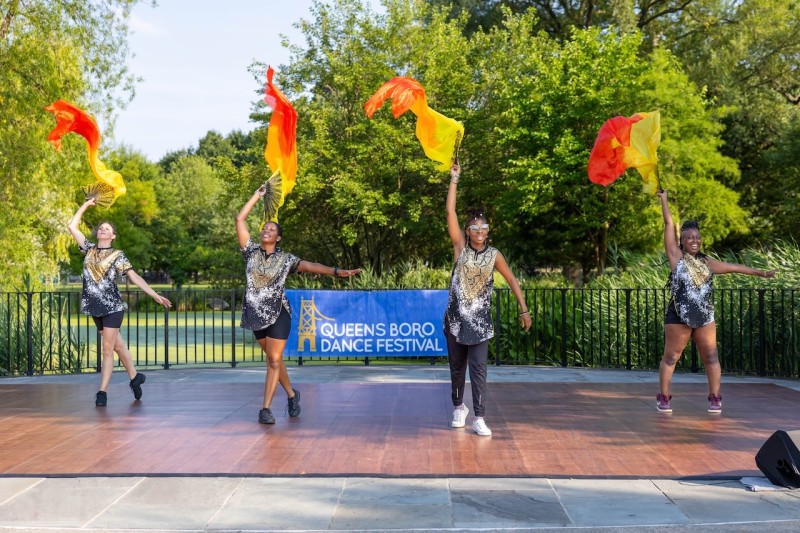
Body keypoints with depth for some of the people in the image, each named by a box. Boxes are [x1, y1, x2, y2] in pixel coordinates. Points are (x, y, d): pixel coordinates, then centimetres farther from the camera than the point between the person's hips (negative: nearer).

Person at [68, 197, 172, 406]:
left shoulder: (117, 255, -2)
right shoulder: (89, 248, 9)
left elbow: (134, 277, -5)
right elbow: (72, 226, 9)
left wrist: (155, 295, -11)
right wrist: (86, 205, 8)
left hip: (112, 305, -4)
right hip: (95, 306, 4)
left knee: (108, 349, -6)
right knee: (117, 344, 14)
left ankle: (102, 391, -4)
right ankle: (134, 377, 28)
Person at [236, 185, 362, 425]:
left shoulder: (285, 259, 0)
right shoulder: (251, 251, 4)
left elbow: (311, 266, -8)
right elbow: (240, 219, 3)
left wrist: (336, 271, -21)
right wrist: (257, 195, 6)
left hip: (278, 314, -3)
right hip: (256, 314, 3)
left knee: (274, 360, -7)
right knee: (273, 358, 12)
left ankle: (266, 409, -7)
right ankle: (292, 394, 31)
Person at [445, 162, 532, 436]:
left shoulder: (494, 255, 0)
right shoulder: (461, 247, -2)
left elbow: (512, 280, 8)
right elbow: (450, 213, -8)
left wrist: (524, 309, 3)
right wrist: (454, 179, -10)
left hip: (480, 320, -1)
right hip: (455, 317, 1)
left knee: (478, 369, -7)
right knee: (457, 367, 12)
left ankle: (479, 418, -6)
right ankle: (459, 408, 31)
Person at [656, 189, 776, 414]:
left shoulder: (706, 262, 12)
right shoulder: (676, 256, -1)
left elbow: (733, 267, 18)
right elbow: (669, 224, -1)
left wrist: (760, 273, 20)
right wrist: (664, 199, 0)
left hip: (705, 316, 4)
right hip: (678, 316, -4)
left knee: (711, 357, 4)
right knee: (670, 356, 0)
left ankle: (714, 397, 10)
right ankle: (663, 398, 7)